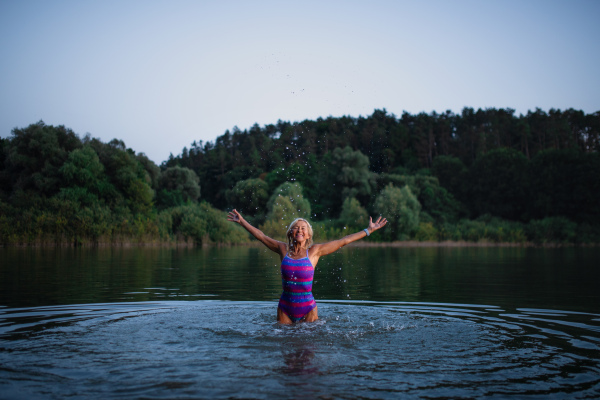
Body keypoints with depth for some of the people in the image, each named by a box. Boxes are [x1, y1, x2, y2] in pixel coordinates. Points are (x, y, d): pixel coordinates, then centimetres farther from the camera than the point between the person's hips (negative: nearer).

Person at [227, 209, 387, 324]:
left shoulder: (314, 251, 0)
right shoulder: (283, 249, 3)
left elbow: (343, 241, 3)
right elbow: (261, 236, 13)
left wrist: (368, 230, 6)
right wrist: (242, 221, 17)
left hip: (308, 307, -1)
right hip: (285, 307, 1)